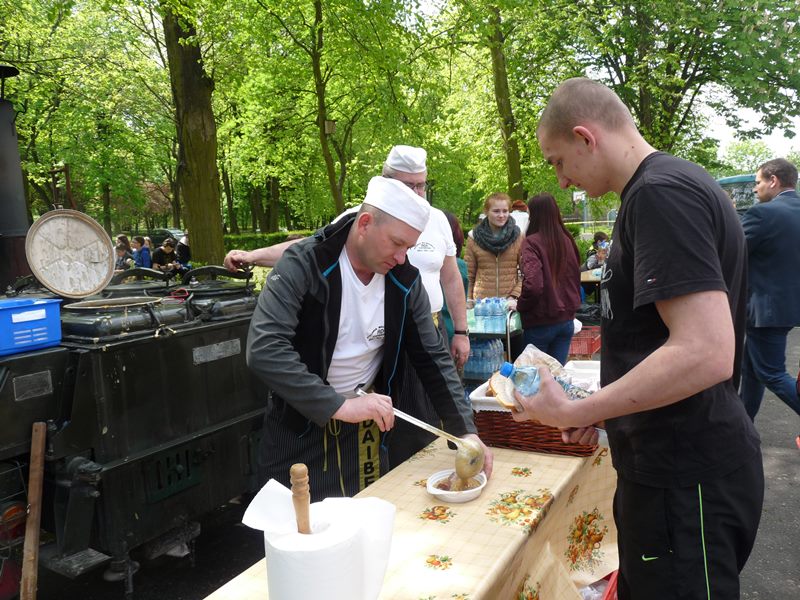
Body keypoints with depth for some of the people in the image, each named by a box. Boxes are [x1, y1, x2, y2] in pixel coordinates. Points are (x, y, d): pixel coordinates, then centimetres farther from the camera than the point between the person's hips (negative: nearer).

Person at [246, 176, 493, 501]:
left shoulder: (404, 280, -7)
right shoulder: (303, 265, -21)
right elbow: (264, 350, -32)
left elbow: (433, 359, -2)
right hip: (300, 423, -4)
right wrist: (338, 406, -36)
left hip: (370, 426, 4)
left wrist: (466, 431, -11)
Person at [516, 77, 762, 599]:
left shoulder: (661, 194, -21)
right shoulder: (670, 184, 11)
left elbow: (705, 353, -29)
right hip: (671, 462, 10)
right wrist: (601, 411, 13)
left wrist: (573, 413, -20)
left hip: (686, 477, -10)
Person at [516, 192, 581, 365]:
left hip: (540, 323, -5)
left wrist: (520, 305, -10)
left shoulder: (531, 243, -16)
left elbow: (533, 284, -26)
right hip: (566, 319, 6)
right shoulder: (567, 241, 4)